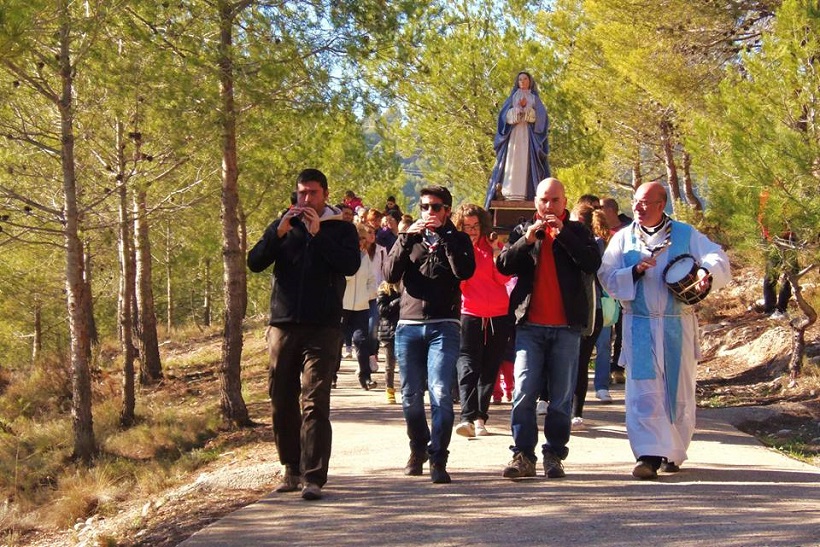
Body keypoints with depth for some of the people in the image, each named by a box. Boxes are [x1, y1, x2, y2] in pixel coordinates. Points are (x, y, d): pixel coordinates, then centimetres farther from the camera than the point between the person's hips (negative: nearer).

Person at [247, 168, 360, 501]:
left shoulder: (341, 229, 7)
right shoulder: (283, 226, 14)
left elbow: (351, 265, -10)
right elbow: (255, 262, 3)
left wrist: (317, 234, -14)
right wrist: (279, 233, -11)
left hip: (322, 328, -3)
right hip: (282, 325, 4)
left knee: (315, 404, -10)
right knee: (282, 402, 7)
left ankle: (314, 478, -12)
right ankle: (292, 471, 19)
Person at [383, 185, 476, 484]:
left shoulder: (458, 240, 10)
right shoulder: (410, 238, 14)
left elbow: (465, 271, -10)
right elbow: (390, 274, -1)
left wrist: (444, 236, -10)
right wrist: (406, 237, -10)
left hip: (443, 327, -2)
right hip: (408, 326, 2)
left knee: (441, 394, -14)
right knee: (410, 396, 7)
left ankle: (438, 459, -13)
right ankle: (418, 449, 26)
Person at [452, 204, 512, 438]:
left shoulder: (491, 245, 7)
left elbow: (503, 278, 1)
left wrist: (498, 255, -14)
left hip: (498, 315, 3)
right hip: (470, 314, -3)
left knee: (490, 368, 7)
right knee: (467, 365, -15)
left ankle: (480, 417, 14)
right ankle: (467, 417, -25)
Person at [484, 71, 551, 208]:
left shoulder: (535, 99, 15)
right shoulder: (512, 98, 17)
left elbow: (541, 116, 1)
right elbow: (505, 115, 4)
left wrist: (526, 109, -10)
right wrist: (518, 109, -11)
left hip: (530, 135, 0)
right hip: (513, 133, 0)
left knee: (527, 162, -11)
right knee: (511, 161, -11)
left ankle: (527, 193, -19)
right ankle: (508, 192, -20)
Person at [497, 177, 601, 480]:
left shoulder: (576, 231, 10)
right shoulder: (523, 230, 14)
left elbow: (593, 263, -6)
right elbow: (503, 265, 1)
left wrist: (562, 234, -12)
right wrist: (527, 240, -12)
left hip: (566, 326, 0)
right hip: (530, 325, 0)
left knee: (561, 396, 3)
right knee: (523, 392, -7)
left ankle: (554, 456, 9)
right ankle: (523, 456, -4)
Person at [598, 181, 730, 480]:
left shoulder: (686, 234, 4)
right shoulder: (623, 238, 7)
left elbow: (718, 258, -5)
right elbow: (606, 276, 2)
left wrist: (707, 272, -27)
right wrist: (635, 271, -16)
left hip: (677, 325, 0)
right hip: (639, 326, 0)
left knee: (679, 390, 8)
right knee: (643, 391, -10)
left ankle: (674, 453, 23)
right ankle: (649, 455, -14)